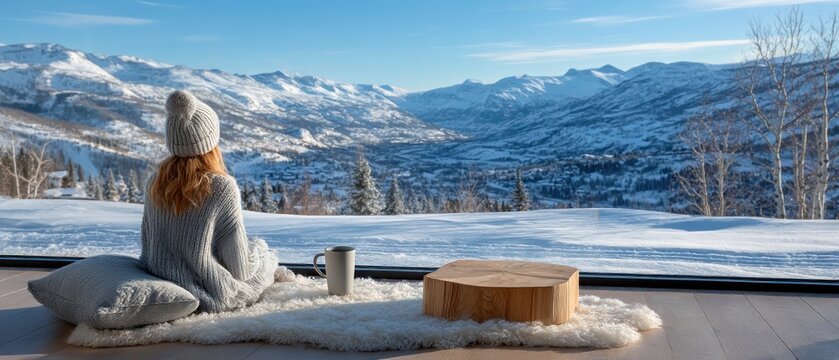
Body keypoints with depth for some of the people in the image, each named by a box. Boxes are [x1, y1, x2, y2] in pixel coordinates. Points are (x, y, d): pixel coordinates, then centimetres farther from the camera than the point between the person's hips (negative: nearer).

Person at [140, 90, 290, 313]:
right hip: (212, 298, -5)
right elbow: (240, 267, -16)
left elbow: (147, 243, 7)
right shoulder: (222, 187, -21)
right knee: (261, 246, 22)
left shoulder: (155, 183, -5)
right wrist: (257, 249, 5)